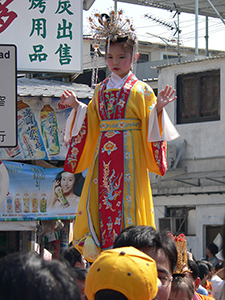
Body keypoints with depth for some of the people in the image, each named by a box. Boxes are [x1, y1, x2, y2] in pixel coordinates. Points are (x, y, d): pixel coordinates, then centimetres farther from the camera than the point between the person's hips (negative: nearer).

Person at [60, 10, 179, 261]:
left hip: (130, 153, -4)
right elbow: (91, 122, 19)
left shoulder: (140, 90, 0)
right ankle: (103, 248, 1)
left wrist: (158, 108, -18)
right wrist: (76, 106, 10)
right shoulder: (101, 89, 14)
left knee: (127, 198, -8)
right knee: (100, 200, -1)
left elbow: (149, 125, -1)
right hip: (104, 154, 5)